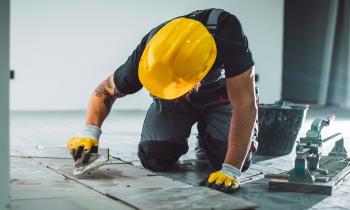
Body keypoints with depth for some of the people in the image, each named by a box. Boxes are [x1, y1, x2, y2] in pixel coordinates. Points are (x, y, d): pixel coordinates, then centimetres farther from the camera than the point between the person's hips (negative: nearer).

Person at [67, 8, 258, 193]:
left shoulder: (228, 34, -43)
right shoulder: (148, 52, -34)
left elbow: (246, 105, -39)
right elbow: (105, 90, -16)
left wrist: (230, 170, -42)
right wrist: (89, 131, -34)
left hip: (219, 94, -1)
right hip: (173, 100, 1)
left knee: (239, 161, -21)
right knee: (155, 158, -17)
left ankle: (206, 141, 14)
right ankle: (178, 140, 19)